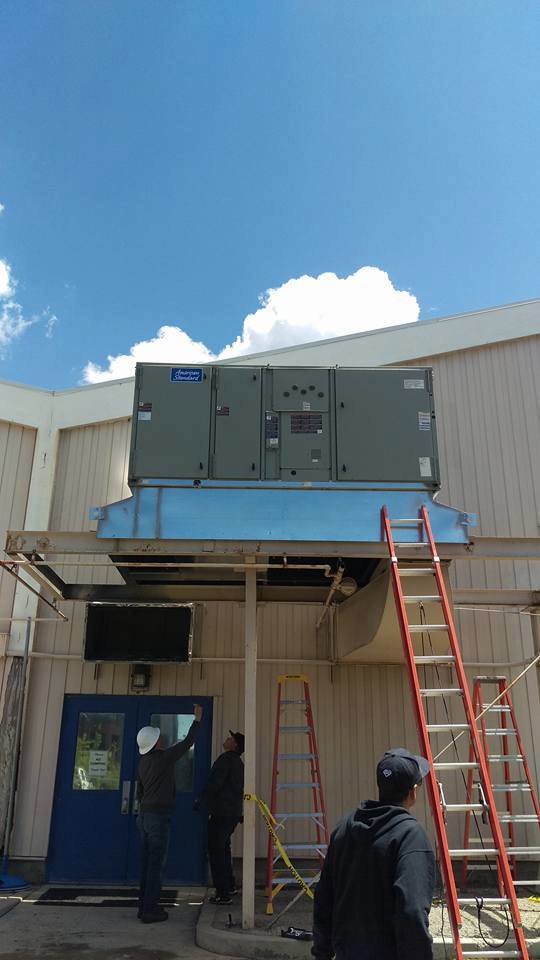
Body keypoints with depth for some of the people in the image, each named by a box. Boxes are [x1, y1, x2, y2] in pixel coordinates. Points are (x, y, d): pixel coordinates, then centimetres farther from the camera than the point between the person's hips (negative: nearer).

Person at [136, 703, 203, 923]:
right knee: (156, 863, -4)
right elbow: (188, 741, -3)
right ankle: (150, 910, -1)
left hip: (145, 815, 8)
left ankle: (144, 906, 17)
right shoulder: (164, 757, -12)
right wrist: (197, 719, 8)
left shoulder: (143, 762, 11)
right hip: (159, 816, -8)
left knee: (147, 862, 12)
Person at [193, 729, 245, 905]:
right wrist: (240, 815, 28)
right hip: (234, 813, 9)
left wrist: (200, 801, -10)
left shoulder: (226, 759, -14)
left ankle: (223, 893, -3)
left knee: (216, 851, -4)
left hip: (222, 813, -9)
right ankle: (230, 886, 28)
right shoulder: (238, 763, 15)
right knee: (223, 849, 21)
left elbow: (214, 784, -20)